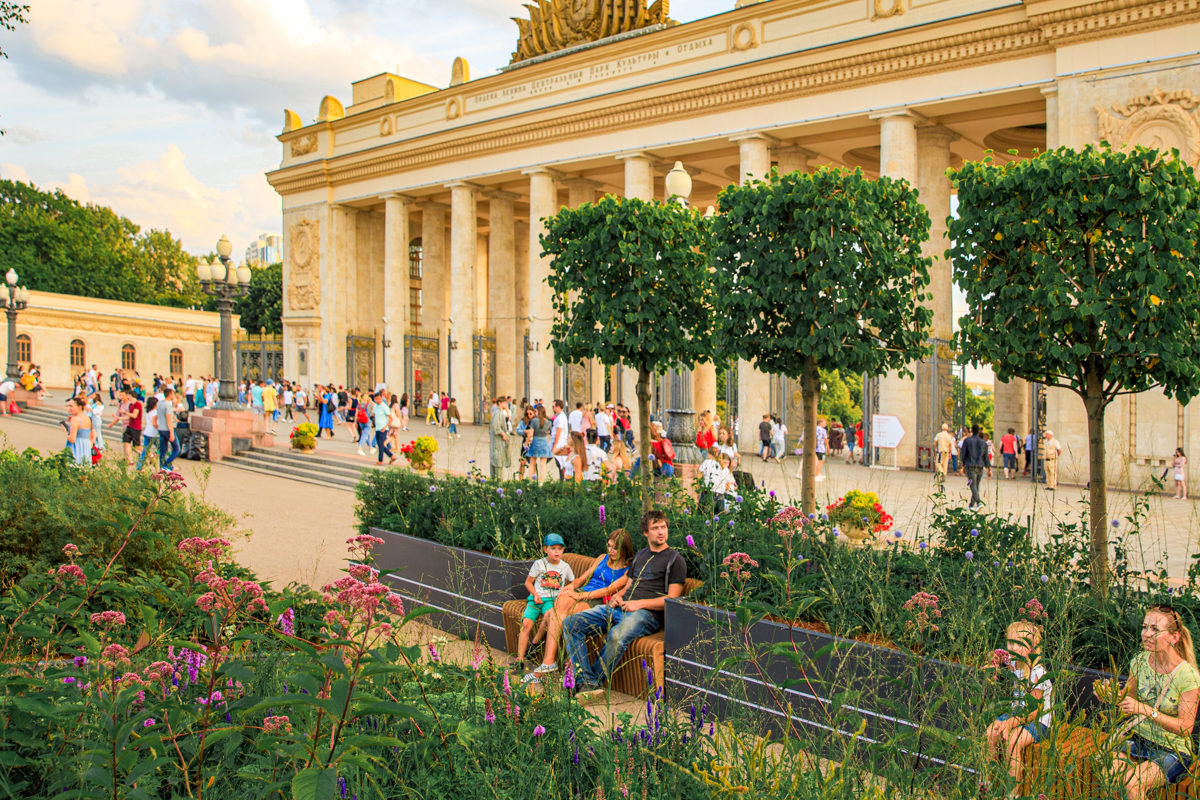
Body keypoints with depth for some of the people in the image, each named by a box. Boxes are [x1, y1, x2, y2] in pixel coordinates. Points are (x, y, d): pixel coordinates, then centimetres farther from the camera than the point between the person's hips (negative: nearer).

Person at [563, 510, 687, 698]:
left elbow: (672, 599, -4)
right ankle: (586, 682, -23)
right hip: (619, 607, 7)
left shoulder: (675, 560, 4)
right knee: (570, 623, -13)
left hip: (646, 613, -7)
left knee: (616, 636, -40)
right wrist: (617, 595, 5)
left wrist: (640, 603, -12)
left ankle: (595, 682, -23)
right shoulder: (640, 555, 25)